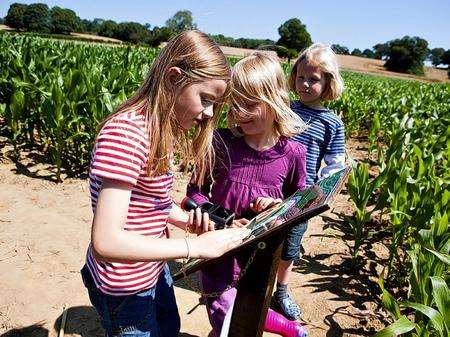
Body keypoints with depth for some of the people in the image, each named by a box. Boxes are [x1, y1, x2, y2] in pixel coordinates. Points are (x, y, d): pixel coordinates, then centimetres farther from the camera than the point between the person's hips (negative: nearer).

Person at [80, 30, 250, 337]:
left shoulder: (161, 130, 1)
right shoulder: (125, 132, -29)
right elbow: (106, 243, -31)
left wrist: (188, 220, -9)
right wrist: (197, 246, -28)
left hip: (153, 268, 9)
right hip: (124, 286, -8)